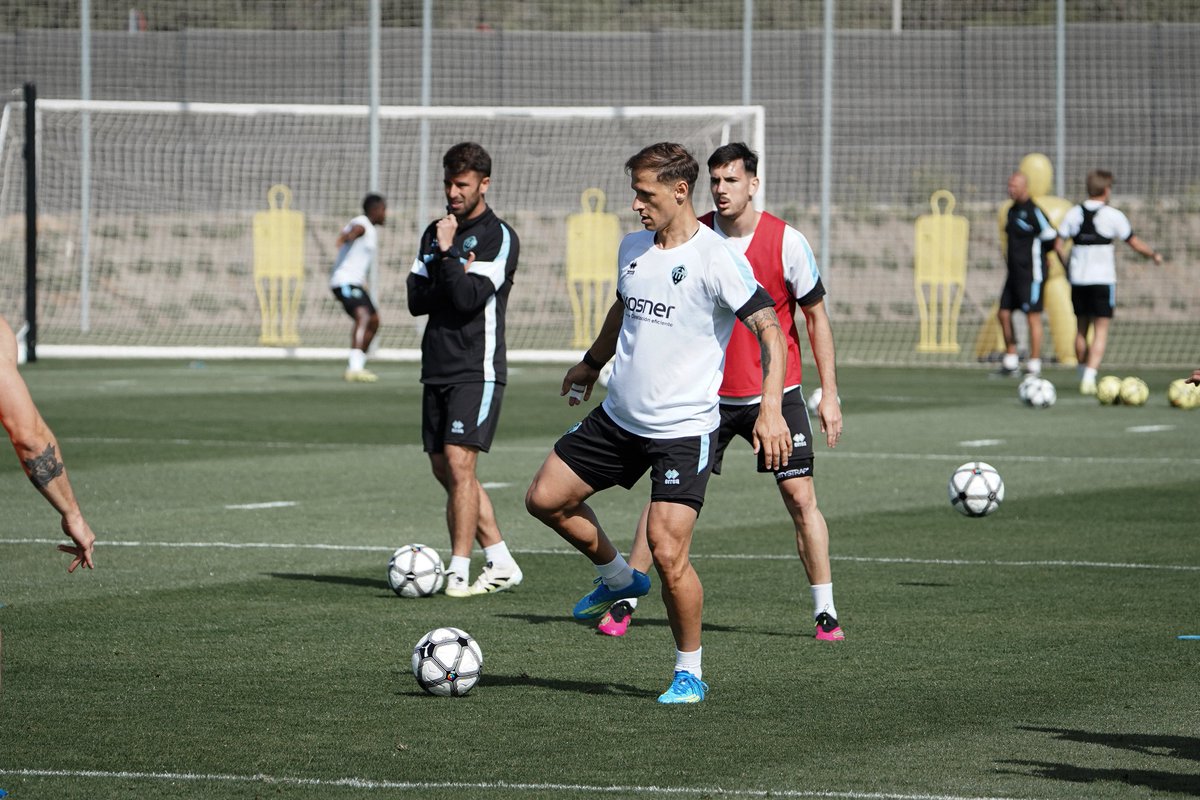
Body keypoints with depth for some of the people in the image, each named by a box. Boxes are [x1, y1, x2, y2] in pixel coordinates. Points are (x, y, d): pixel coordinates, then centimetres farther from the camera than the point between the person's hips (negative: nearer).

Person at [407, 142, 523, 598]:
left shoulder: (498, 237, -7)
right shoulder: (435, 232, 15)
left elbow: (469, 299, -16)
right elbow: (416, 300, 7)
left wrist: (448, 256, -15)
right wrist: (456, 274, -7)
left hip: (477, 370, -8)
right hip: (437, 368, 8)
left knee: (458, 463, -16)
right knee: (446, 470, 8)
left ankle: (459, 573, -14)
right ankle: (502, 565, 17)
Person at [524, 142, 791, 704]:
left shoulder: (716, 259, -16)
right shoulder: (632, 248, 7)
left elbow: (770, 330, -18)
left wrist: (771, 409, -29)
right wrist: (591, 364, 38)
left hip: (683, 430, -7)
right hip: (617, 419, 7)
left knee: (667, 552, -15)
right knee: (545, 498, 7)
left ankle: (690, 672, 3)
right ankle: (618, 579, 30)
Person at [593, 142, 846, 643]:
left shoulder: (786, 241, -8)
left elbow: (816, 316, -1)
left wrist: (829, 394, -5)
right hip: (708, 394, 2)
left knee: (801, 497, -6)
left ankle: (825, 612, 4)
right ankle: (624, 601, 7)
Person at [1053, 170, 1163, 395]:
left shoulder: (1073, 214, 2)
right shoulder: (1113, 216, -7)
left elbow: (1058, 246, 2)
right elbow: (1135, 243, -1)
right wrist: (1154, 255, 18)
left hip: (1078, 279, 4)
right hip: (1103, 279, -4)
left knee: (1081, 328, 17)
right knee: (1101, 331, -1)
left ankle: (1084, 375, 25)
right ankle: (1089, 378, -15)